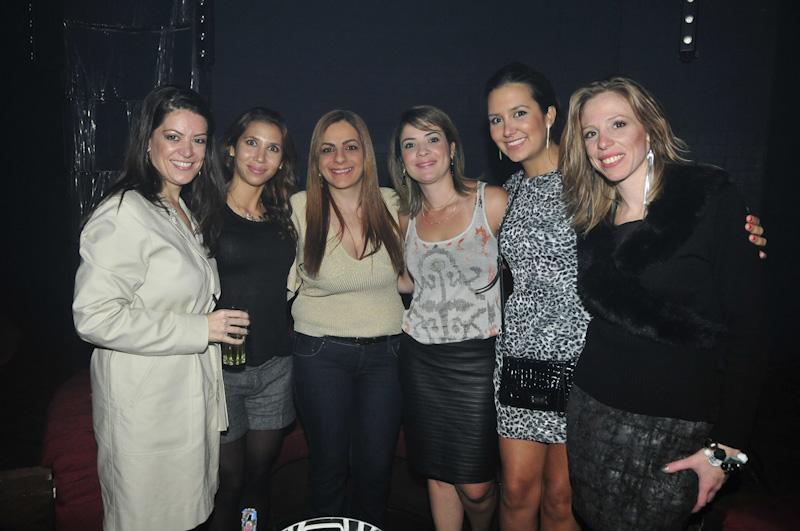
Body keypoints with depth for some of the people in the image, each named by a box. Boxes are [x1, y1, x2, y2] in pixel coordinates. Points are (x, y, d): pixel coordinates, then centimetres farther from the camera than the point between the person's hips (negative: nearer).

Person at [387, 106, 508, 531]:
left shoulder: (492, 201, -7)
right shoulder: (407, 218, 8)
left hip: (477, 357, -4)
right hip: (420, 357, 4)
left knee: (475, 484, 1)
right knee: (438, 474, 13)